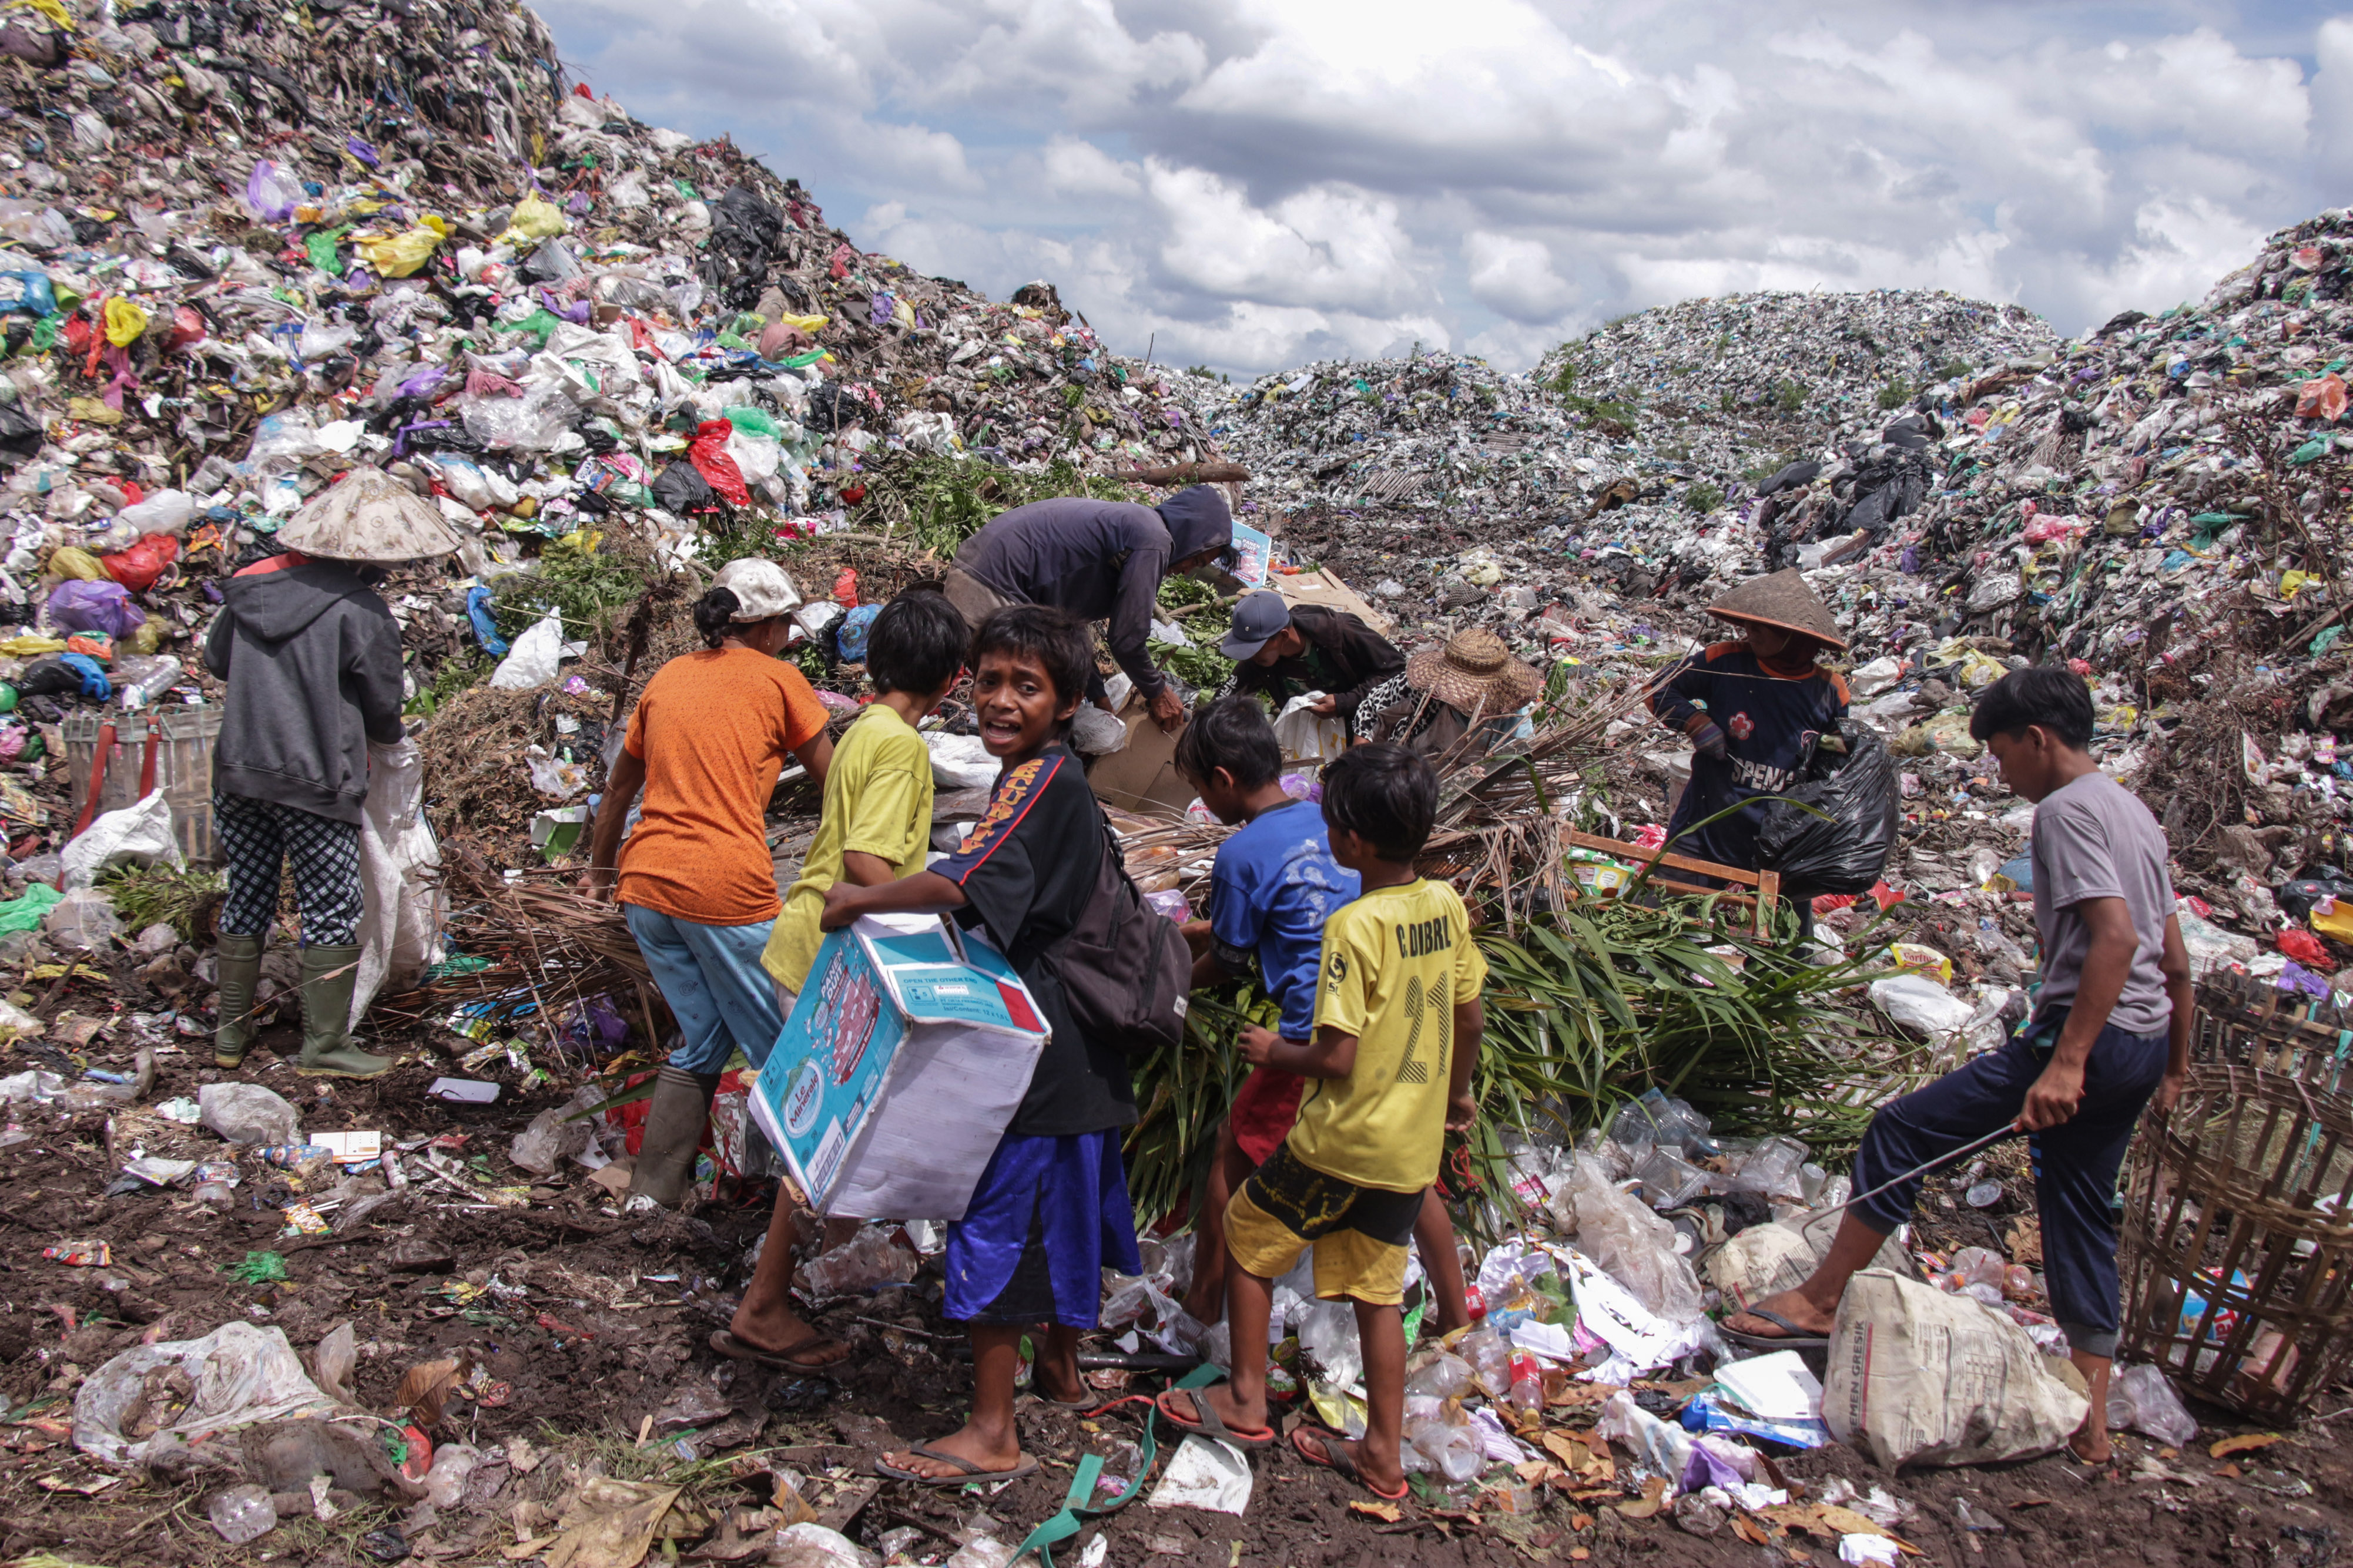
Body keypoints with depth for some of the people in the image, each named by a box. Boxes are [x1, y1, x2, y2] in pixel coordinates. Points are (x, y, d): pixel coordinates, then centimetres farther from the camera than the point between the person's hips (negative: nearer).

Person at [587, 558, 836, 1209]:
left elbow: (620, 785, 26)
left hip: (647, 884, 6)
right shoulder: (777, 679, 2)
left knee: (702, 1040, 18)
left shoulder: (669, 676, 17)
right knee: (781, 1048, 6)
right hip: (727, 889, -6)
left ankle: (653, 1190, 21)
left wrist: (601, 867, 40)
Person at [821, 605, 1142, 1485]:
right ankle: (1061, 1370, 39)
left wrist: (859, 900, -19)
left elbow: (959, 885, -33)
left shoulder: (1039, 781, -20)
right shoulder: (1061, 781, 12)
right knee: (1064, 1207, 21)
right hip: (1071, 1045, 10)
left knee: (997, 1219, -3)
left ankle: (992, 1433, 5)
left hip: (1033, 1054, -10)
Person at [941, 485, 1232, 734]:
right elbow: (1127, 639, -10)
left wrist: (1098, 696, 28)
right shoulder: (1153, 541, -10)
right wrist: (1157, 692, 8)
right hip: (990, 594, -11)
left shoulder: (1124, 522, 21)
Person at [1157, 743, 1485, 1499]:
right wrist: (1455, 1095, 25)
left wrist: (1275, 1051, -4)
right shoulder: (1445, 904, -1)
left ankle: (1246, 1402, 22)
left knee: (1246, 1236, 14)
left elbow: (1337, 1057, -23)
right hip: (1414, 1148, 7)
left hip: (1342, 1144, -7)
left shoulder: (1354, 926, -22)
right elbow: (1470, 1018, 10)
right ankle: (1383, 1453, 24)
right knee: (1377, 1292, 16)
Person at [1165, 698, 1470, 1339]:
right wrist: (1185, 931, 37)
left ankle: (1204, 1304, 24)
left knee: (1235, 1153, 12)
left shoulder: (1241, 855, -7)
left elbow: (1228, 960, 5)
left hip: (1318, 1036, -7)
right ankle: (1456, 1317, 29)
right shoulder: (1322, 816, 13)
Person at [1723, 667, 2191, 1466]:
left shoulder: (2067, 809, -11)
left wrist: (2066, 1062, -28)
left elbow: (2116, 938, -24)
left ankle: (1821, 1300, 2)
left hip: (2092, 1035, -10)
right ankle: (2089, 1421, 20)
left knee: (1900, 1131, -5)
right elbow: (2176, 961, 21)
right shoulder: (2135, 814, 18)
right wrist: (2175, 1065, 28)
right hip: (2143, 1042, 10)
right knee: (2081, 1216, 15)